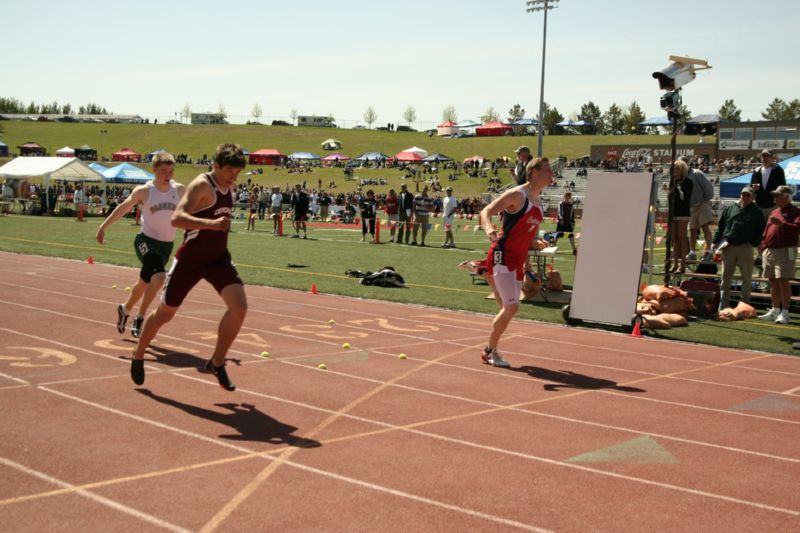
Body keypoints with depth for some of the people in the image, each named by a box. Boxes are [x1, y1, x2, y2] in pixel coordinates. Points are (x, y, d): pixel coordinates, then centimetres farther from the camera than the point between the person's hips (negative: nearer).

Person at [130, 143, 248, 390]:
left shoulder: (230, 187, 6)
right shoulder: (201, 185, -19)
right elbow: (177, 218, -33)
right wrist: (211, 224, -44)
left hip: (218, 258, 6)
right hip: (190, 259, -6)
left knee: (239, 307, -14)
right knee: (165, 314, 8)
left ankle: (217, 363, 2)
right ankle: (138, 356, 34)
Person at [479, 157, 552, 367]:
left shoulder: (538, 203, 14)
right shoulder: (517, 195, -12)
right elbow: (486, 211, -19)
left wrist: (526, 259, 23)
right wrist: (490, 229, -39)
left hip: (518, 260, 8)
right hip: (502, 256, -8)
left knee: (508, 309, 9)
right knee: (511, 307, -12)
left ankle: (490, 350, 22)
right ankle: (491, 351, 3)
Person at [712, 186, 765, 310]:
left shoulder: (756, 212, 8)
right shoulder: (729, 209, 11)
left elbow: (760, 230, 7)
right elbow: (720, 226, 11)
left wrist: (755, 243, -5)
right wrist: (716, 241, 4)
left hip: (746, 247, -1)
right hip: (728, 246, 1)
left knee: (746, 277, 2)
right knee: (726, 276, 6)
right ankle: (723, 304, 13)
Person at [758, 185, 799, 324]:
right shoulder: (774, 212, 20)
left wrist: (782, 223, -28)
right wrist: (763, 244, 14)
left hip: (785, 251, -8)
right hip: (769, 250, 8)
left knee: (783, 281, -11)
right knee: (773, 281, 12)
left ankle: (784, 313, -8)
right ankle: (775, 311, 20)